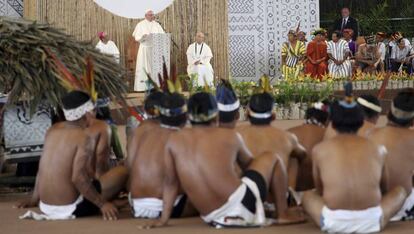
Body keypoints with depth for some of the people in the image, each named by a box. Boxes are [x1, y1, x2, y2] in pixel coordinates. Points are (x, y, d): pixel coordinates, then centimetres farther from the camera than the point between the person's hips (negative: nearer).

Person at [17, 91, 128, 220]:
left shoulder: (53, 130, 5)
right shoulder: (85, 138, -16)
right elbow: (78, 178, -26)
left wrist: (34, 200, 25)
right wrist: (102, 204, -16)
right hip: (70, 209, -8)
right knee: (123, 172, 0)